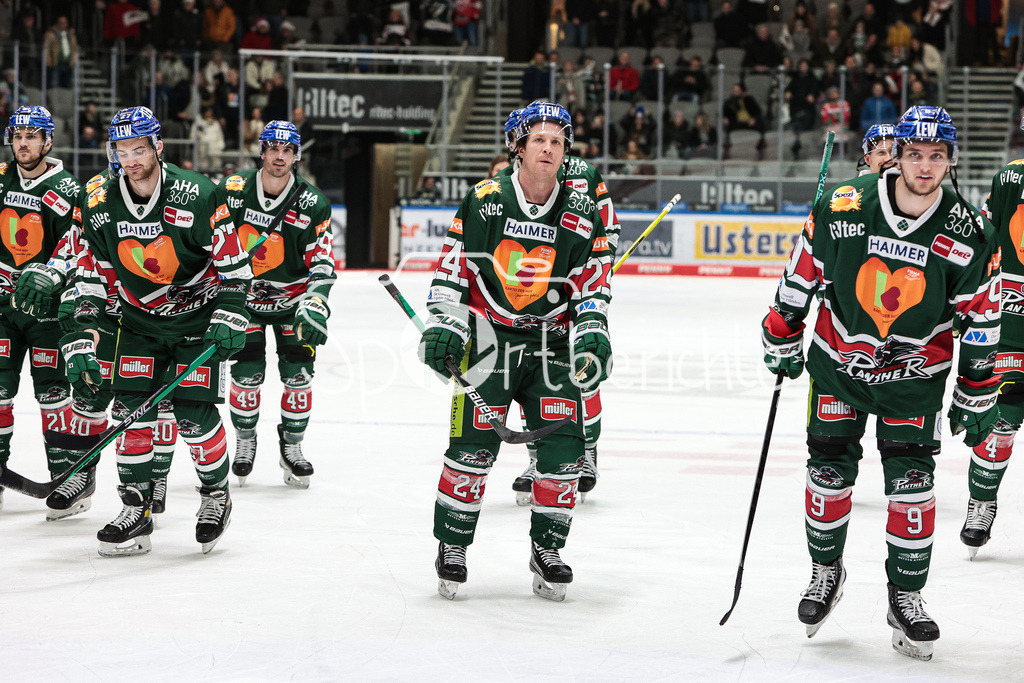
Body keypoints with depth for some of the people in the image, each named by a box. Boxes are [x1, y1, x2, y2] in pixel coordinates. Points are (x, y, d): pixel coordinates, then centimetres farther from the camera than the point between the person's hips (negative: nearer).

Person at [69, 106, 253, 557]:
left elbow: (234, 261, -11)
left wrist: (229, 317, -19)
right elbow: (91, 280, -1)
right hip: (141, 320, 4)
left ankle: (216, 494, 14)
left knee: (194, 413, -10)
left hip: (197, 316, -4)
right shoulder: (100, 206, -7)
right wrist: (81, 342, -7)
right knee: (129, 409, -7)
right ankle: (136, 510, 2)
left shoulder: (196, 196, -19)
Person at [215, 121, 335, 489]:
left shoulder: (312, 205, -13)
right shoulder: (232, 192, -12)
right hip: (243, 294, 0)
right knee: (246, 373, -7)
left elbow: (321, 263, -14)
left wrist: (315, 305, -29)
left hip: (292, 296, 0)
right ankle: (244, 442, 16)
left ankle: (292, 446, 14)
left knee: (298, 373, -5)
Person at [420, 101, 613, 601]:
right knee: (473, 445, -9)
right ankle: (452, 546, 6)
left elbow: (593, 285, 6)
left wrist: (591, 332, -8)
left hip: (551, 340, 2)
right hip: (488, 335, -2)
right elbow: (451, 267, 1)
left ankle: (547, 548, 11)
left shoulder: (583, 216, 2)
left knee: (562, 444, -5)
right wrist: (443, 324, -7)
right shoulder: (483, 202, -3)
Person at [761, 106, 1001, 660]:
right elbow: (800, 276, -2)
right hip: (839, 359, 1)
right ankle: (825, 571, 27)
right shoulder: (841, 209, -18)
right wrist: (782, 340, 3)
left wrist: (977, 397, -2)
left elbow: (980, 319, -5)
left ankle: (905, 598, 6)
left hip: (916, 370, 0)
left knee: (911, 480, -7)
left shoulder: (969, 236, -16)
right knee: (830, 470, 3)